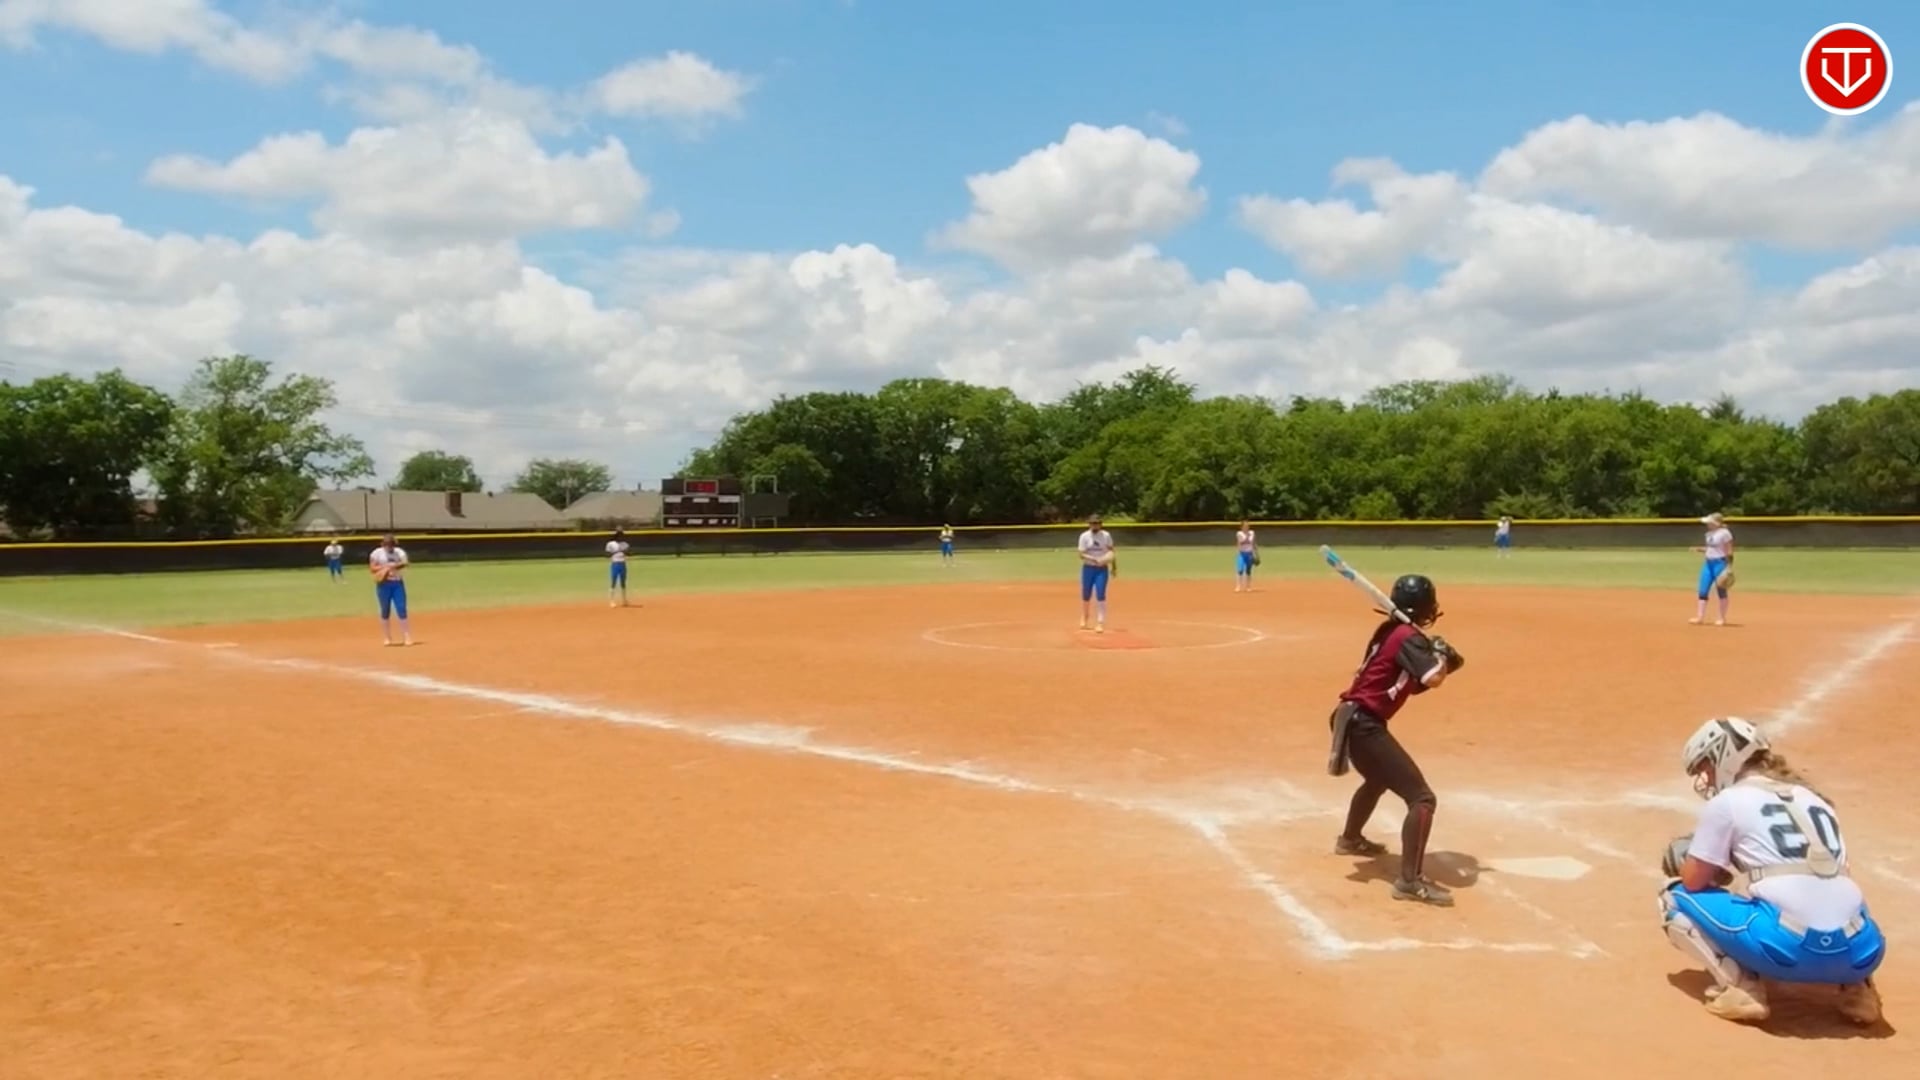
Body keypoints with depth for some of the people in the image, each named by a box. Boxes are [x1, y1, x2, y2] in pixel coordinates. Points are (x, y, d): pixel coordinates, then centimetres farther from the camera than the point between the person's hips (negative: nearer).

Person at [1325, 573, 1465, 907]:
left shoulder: (1391, 631, 13)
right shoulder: (1408, 637, -14)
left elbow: (1415, 684, 19)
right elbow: (1432, 679, -28)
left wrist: (1442, 661, 2)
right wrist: (1442, 656, -7)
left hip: (1352, 719, 10)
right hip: (1363, 725, -10)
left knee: (1379, 779, 38)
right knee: (1422, 798, -12)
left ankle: (1349, 839, 58)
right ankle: (1410, 881, -13)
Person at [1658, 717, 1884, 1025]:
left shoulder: (1726, 802, 6)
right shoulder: (1812, 798, 24)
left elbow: (1694, 881, 10)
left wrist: (1684, 856, 31)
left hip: (1789, 946, -6)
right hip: (1858, 953, 6)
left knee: (1676, 898, 14)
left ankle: (1740, 988, -5)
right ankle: (1856, 987, 13)